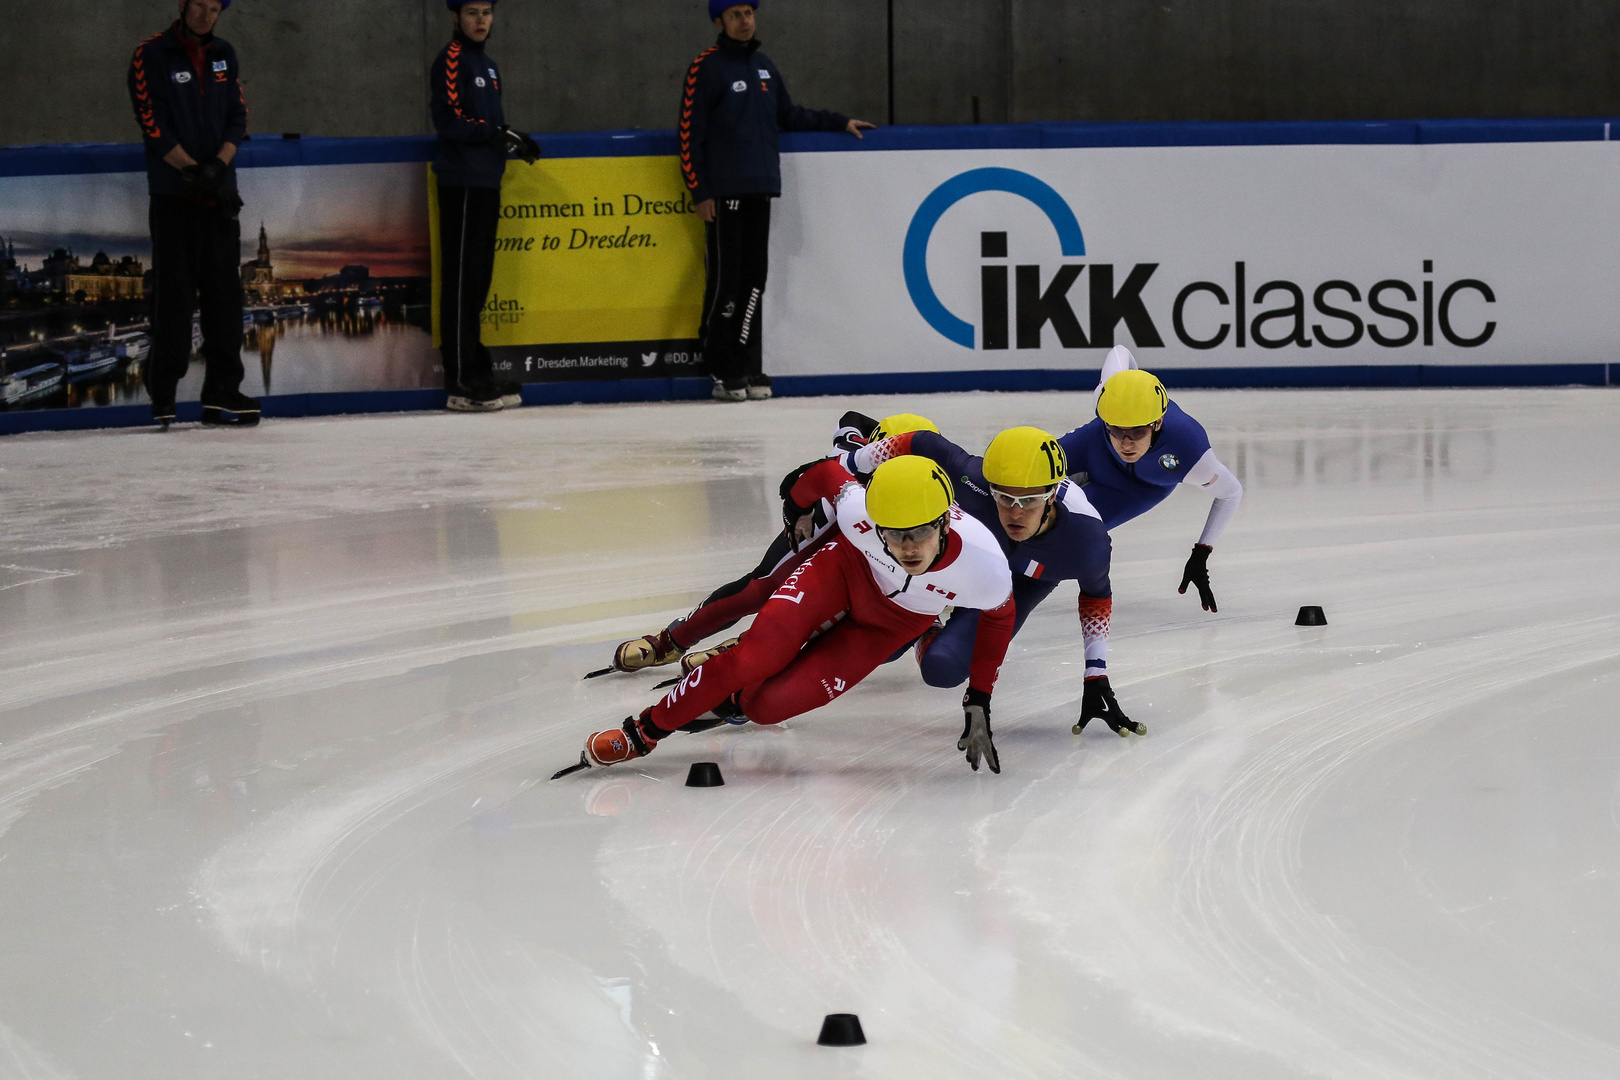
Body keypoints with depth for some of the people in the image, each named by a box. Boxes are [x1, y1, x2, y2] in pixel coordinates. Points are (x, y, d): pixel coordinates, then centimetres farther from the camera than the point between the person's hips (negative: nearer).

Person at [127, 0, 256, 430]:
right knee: (175, 293, -7)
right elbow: (155, 128, -10)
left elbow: (237, 118, 8)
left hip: (220, 196, 5)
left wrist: (218, 166, -9)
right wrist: (195, 170, -15)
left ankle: (222, 392, 8)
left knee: (225, 291, 4)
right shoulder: (151, 55, -5)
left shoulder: (224, 54, 12)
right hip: (173, 196, -5)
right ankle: (163, 392, -3)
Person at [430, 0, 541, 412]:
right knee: (461, 280, -10)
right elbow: (449, 120, -16)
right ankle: (461, 383, -11)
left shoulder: (487, 65, 20)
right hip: (461, 181, -9)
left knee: (478, 281, 12)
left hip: (486, 182, 9)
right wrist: (497, 134, -21)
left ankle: (477, 372, 17)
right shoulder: (450, 60, -8)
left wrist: (513, 139, 8)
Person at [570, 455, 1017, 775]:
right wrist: (796, 503, 10)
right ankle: (644, 731, -2)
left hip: (891, 622, 0)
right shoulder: (858, 510, -37)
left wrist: (979, 703, -9)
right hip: (847, 567, 0)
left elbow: (998, 618, -13)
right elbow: (828, 474, -13)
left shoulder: (984, 566, -37)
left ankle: (731, 702, 22)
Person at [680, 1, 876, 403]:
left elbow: (788, 115, 28)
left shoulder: (763, 65, 16)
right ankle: (723, 372, -3)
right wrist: (700, 192, -10)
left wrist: (840, 123, 24)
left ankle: (747, 367, 7)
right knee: (725, 279, -7)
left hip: (761, 189, 6)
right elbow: (689, 133, -6)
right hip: (724, 190, -6)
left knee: (754, 279, 4)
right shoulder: (706, 67, -3)